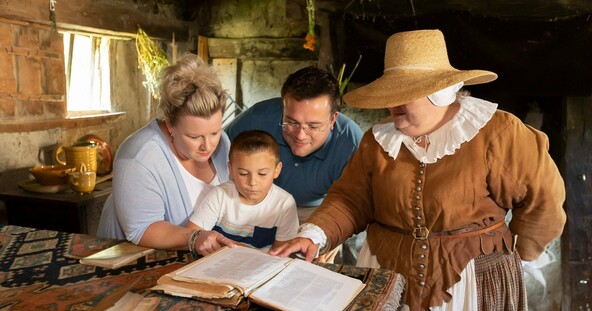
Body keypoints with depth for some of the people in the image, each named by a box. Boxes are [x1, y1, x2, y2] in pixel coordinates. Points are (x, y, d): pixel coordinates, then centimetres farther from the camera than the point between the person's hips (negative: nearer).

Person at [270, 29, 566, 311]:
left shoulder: (495, 133, -13)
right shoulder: (377, 140, -1)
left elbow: (543, 198, -7)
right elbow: (350, 199, -1)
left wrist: (513, 252, 1)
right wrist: (314, 235, -17)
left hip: (473, 280, -3)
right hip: (387, 275, 4)